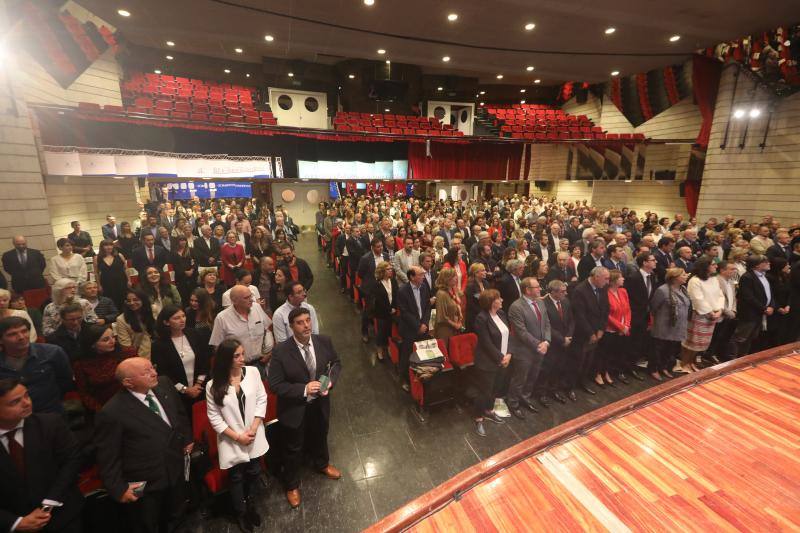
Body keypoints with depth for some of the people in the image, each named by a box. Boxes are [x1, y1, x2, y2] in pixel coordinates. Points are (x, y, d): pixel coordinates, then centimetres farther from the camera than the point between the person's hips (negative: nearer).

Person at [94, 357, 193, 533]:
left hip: (175, 472, 5)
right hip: (143, 486, -5)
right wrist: (119, 489, -12)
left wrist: (187, 439, 11)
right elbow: (107, 457, -16)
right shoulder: (112, 413, -26)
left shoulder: (164, 384, -11)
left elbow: (180, 413, 7)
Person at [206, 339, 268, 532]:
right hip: (231, 441, -1)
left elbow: (261, 400, -7)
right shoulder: (213, 386, -15)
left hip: (254, 437, 2)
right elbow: (214, 417, -9)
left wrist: (253, 430, -13)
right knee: (236, 477, 16)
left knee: (254, 472, 18)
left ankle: (248, 499, 51)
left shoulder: (253, 372, -13)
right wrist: (237, 437, -12)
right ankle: (241, 512, 44)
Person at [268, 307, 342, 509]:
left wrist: (330, 381, -17)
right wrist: (304, 389, -29)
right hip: (294, 408, -3)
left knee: (320, 437, 30)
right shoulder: (281, 351, -27)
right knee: (293, 448, 20)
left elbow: (336, 363, 0)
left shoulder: (324, 341, -16)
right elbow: (275, 385, -21)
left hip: (320, 403, 4)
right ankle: (291, 485, 48)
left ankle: (322, 464, 62)